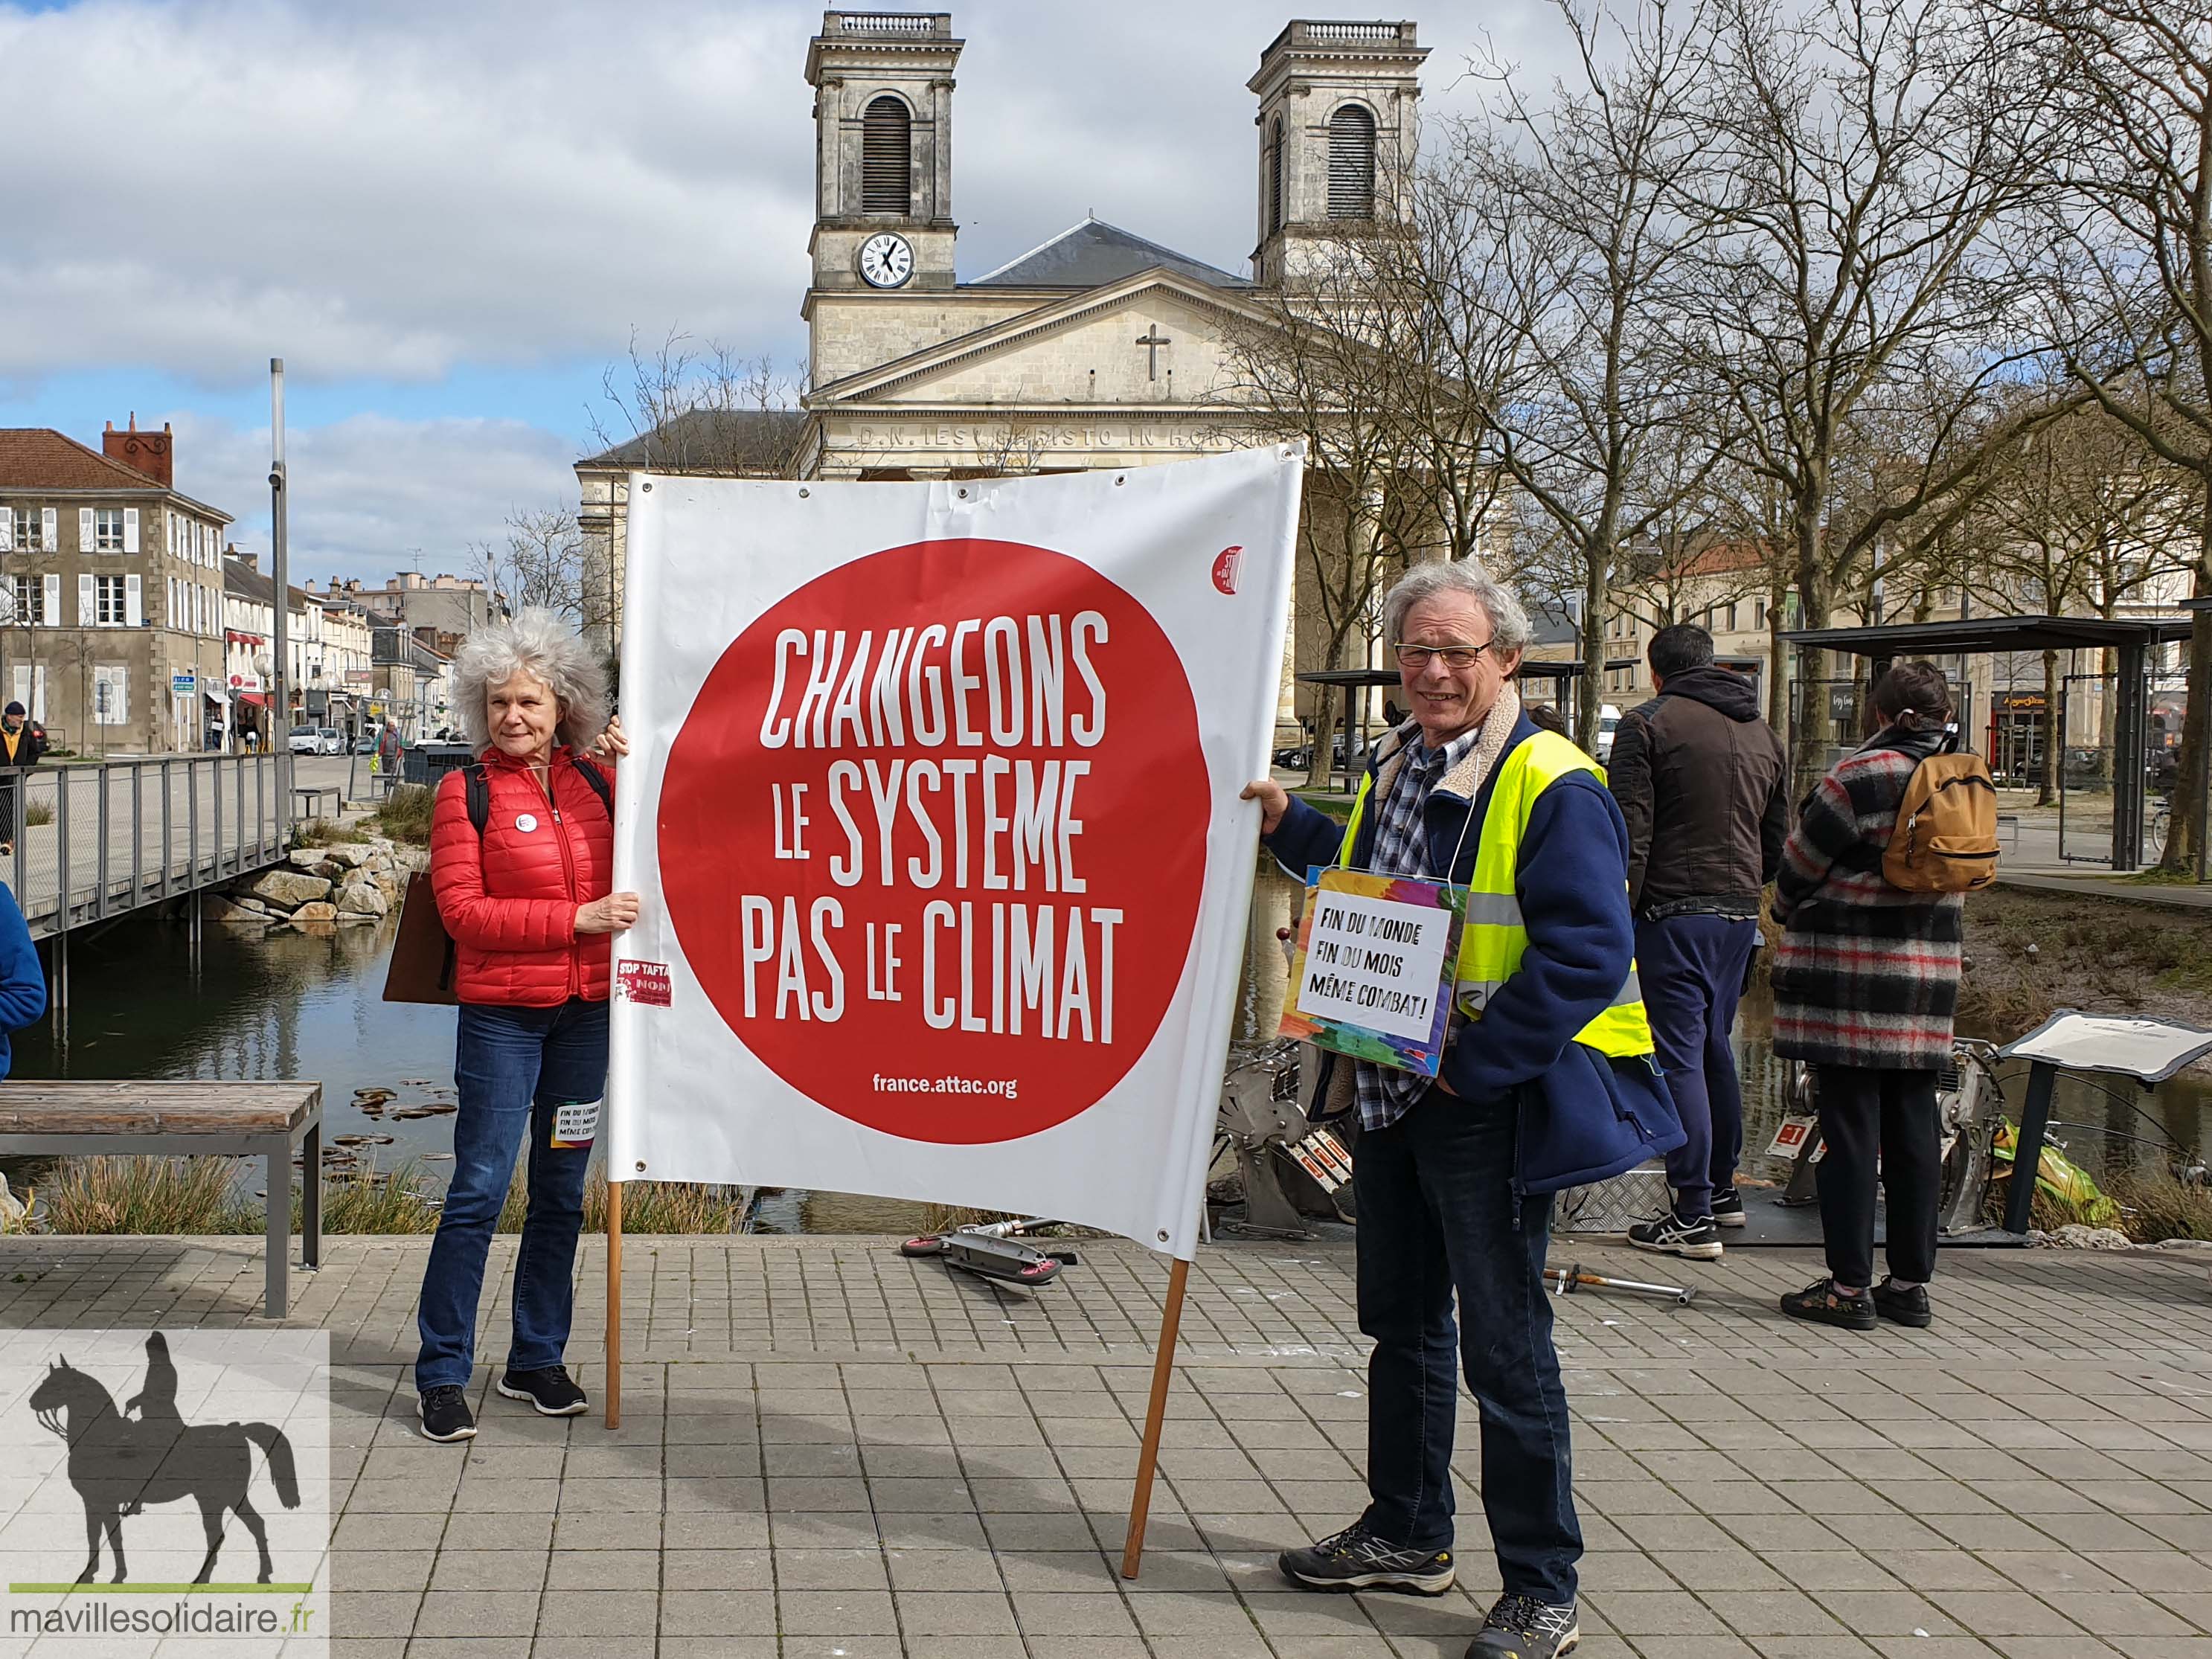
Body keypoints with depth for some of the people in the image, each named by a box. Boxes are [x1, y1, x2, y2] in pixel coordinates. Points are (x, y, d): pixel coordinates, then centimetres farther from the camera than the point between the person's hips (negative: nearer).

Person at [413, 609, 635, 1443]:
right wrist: (576, 921, -17)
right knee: (479, 1190, -6)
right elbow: (462, 909, -11)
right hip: (502, 1014, -4)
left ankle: (537, 1360, 24)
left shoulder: (592, 780, 7)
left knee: (561, 1193, 11)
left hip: (584, 1011, 5)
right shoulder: (466, 790, -4)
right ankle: (442, 1375, 3)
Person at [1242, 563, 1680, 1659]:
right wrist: (1289, 826, 12)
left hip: (1490, 1110, -9)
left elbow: (1587, 955, -23)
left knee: (1504, 1349, -1)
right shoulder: (1398, 767, 11)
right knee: (1402, 1322, 20)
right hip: (1392, 1094, 9)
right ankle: (1407, 1535, 37)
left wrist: (1471, 1064, -22)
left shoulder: (1551, 788, -17)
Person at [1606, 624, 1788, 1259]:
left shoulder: (1647, 724, -5)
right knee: (1714, 1045, 19)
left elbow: (1630, 832, -12)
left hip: (1674, 909, -7)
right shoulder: (1764, 734, 15)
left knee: (1679, 1055, -5)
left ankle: (1694, 1217, -6)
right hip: (1741, 912, 7)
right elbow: (1779, 835, 19)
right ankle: (1722, 1189, 28)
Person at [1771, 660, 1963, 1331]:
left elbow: (1800, 866, -5)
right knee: (1914, 1130, 10)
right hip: (1930, 976, 6)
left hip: (1848, 977, -6)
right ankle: (1911, 1283, 15)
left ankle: (1849, 1287, 1)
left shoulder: (1861, 776, -13)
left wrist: (1789, 915, 16)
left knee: (1850, 1130, -2)